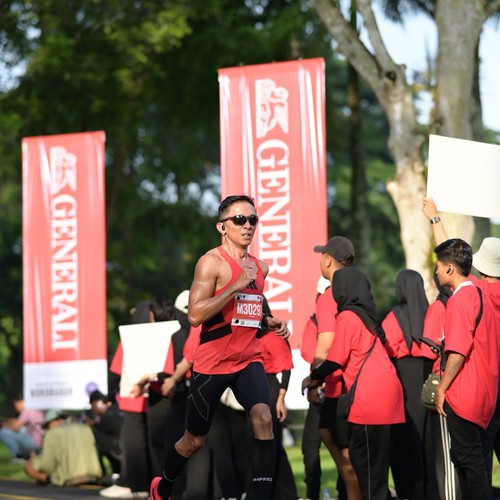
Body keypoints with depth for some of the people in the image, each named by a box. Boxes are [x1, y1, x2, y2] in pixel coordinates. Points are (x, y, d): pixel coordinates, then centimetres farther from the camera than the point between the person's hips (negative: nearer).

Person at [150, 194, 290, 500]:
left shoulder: (261, 267, 11)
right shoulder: (212, 262, -11)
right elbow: (195, 315, -22)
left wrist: (269, 323, 9)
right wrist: (236, 285, -24)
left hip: (249, 359, 5)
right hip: (213, 362, -5)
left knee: (263, 418, -22)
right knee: (195, 439, 10)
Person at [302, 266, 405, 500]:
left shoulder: (348, 316, -7)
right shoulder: (366, 315, 19)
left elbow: (336, 359, -10)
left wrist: (313, 378, 6)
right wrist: (322, 380, 25)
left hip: (370, 395, -8)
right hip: (386, 390, 8)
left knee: (365, 456, -5)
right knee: (376, 456, 11)